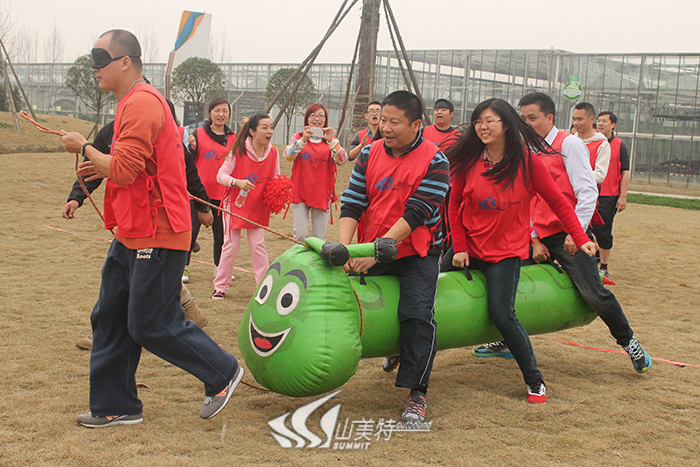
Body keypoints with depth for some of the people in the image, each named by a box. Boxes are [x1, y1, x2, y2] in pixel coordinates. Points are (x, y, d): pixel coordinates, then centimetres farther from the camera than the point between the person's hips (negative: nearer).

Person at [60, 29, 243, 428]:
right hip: (133, 235, 11)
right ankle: (115, 406, 22)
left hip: (155, 238, -11)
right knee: (110, 319, 12)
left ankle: (223, 373, 14)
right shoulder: (137, 101, 18)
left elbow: (124, 170, -25)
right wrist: (104, 168, 12)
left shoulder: (141, 103, -18)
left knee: (152, 325, -4)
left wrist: (84, 148, -10)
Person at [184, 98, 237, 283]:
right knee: (191, 230, 0)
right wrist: (192, 148, -21)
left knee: (221, 232, 5)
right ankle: (183, 267, 12)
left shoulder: (233, 138, 9)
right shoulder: (199, 134, 1)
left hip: (222, 193, 2)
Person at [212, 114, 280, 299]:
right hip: (235, 203, -2)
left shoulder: (273, 152, -3)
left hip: (258, 207, 3)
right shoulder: (238, 150, -14)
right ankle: (220, 287, 14)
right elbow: (221, 175, -13)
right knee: (231, 245, 1)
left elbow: (275, 179, 10)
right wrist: (237, 182, -31)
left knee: (258, 244, 2)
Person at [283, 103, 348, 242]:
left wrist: (331, 141, -24)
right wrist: (303, 140, -27)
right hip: (300, 193, -1)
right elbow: (288, 156, -12)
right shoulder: (298, 137, 6)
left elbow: (342, 159, -10)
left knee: (319, 238, 1)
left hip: (322, 194, 1)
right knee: (301, 235, -9)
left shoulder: (331, 141, 8)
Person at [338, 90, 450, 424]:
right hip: (371, 252, 5)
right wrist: (344, 248, -17)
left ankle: (417, 395, -12)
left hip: (417, 253, -4)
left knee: (417, 314, -18)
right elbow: (352, 203, -1)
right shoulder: (370, 153, 2)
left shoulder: (434, 160, -12)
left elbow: (416, 213, -19)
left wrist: (378, 248, -26)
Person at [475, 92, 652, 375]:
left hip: (568, 235, -6)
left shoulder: (569, 144, -4)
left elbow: (588, 191, -10)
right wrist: (534, 241, 5)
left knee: (594, 294, -8)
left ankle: (629, 342, 11)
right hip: (540, 237, 6)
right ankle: (506, 343, 22)